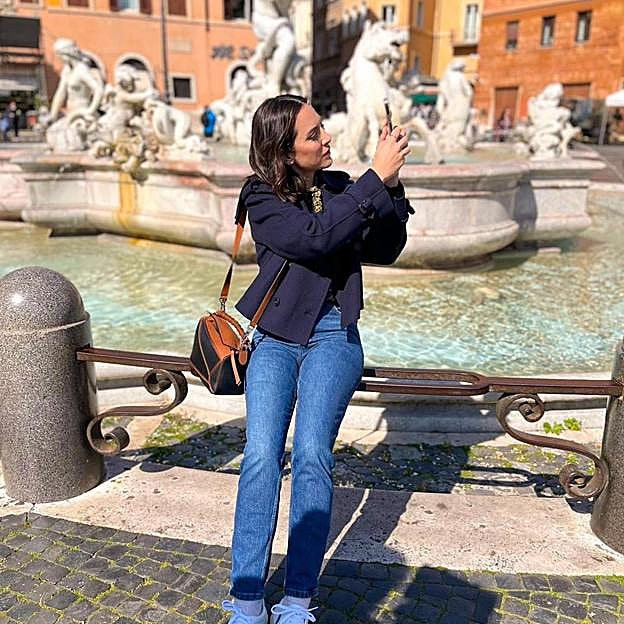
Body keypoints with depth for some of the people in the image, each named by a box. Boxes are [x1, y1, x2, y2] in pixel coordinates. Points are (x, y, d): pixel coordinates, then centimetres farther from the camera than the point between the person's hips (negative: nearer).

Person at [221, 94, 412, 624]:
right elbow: (317, 237, -21)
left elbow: (384, 250, 3)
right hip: (276, 339, -1)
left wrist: (391, 185, -10)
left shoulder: (339, 186, 7)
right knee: (261, 456, -13)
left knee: (311, 455, -14)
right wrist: (376, 178, -20)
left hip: (333, 337, 1)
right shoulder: (261, 198, -4)